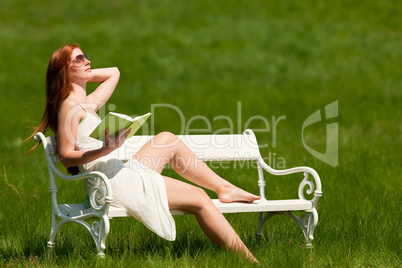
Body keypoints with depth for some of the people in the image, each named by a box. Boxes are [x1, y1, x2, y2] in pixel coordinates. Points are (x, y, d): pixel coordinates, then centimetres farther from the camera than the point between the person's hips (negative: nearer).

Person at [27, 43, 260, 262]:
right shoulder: (69, 106, -11)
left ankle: (224, 188, 20)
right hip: (113, 183, -10)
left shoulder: (88, 103, 17)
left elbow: (113, 73, 32)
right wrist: (106, 150, -30)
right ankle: (244, 257, -2)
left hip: (123, 176, 10)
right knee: (198, 199, -5)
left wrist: (84, 75, 19)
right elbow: (66, 157, -19)